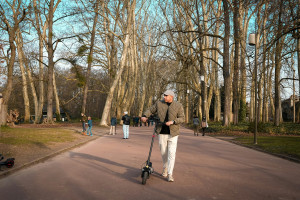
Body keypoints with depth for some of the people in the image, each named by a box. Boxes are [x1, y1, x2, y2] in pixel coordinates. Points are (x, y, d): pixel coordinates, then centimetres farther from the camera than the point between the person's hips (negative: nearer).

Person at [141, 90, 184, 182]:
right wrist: (145, 116, -9)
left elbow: (182, 118, -8)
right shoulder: (159, 103, 1)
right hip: (162, 133, 2)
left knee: (171, 153, -8)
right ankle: (165, 168, 35)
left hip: (173, 134, -2)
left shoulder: (178, 106, -5)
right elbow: (150, 110, 10)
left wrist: (172, 121, -23)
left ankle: (170, 174, -4)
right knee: (163, 153, 12)